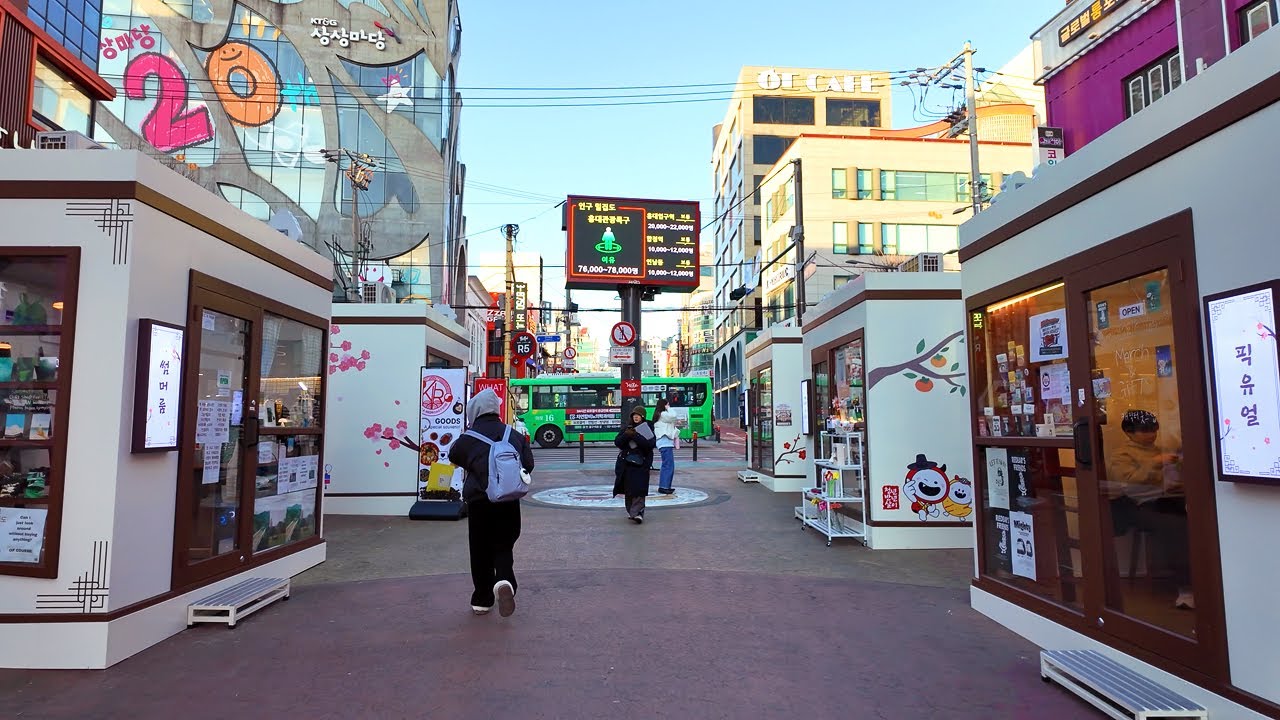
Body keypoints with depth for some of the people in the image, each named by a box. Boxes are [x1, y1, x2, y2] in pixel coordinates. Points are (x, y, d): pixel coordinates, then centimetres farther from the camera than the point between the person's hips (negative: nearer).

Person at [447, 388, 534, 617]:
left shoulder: (469, 438, -8)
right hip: (508, 500, 2)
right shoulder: (515, 435, -1)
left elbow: (454, 456, 10)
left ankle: (482, 599, 18)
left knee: (480, 550, 12)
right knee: (503, 546, 14)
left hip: (478, 500, -1)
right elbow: (528, 464, 5)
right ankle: (504, 581, -14)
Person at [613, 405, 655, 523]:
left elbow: (650, 444, -15)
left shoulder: (648, 428, 1)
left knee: (639, 488, -13)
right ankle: (630, 510, 18)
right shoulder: (628, 428, 11)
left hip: (641, 463, -4)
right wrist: (626, 435, -14)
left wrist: (636, 436, -21)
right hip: (626, 463, 4)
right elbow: (617, 442, 4)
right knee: (628, 489, 6)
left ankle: (637, 512, -16)